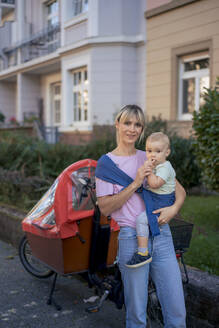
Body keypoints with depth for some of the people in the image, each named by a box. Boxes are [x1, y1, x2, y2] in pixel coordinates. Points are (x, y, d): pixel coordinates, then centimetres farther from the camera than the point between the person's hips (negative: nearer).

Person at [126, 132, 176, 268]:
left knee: (141, 219, -26)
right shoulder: (154, 165, 15)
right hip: (153, 201, 11)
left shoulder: (165, 167, -17)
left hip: (162, 202, -11)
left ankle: (143, 253, -27)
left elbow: (155, 184, -30)